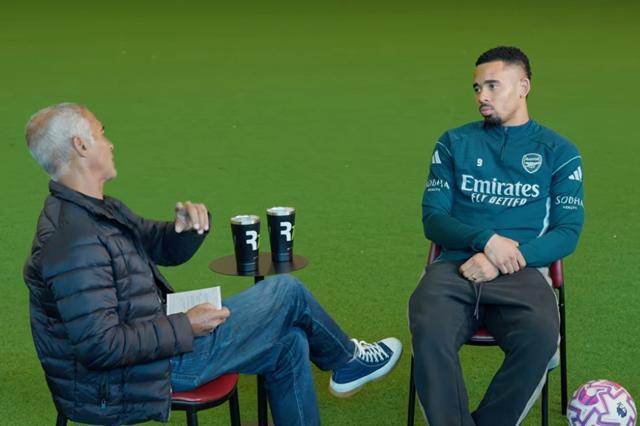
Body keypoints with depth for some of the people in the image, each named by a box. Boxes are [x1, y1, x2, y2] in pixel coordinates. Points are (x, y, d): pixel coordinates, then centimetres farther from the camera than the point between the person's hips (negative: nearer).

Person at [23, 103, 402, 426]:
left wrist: (188, 225, -9)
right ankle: (348, 359, 28)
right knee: (287, 292, -2)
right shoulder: (74, 239, -27)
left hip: (153, 340, 10)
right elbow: (100, 347, -30)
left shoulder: (99, 211, 6)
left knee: (289, 345, 11)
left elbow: (164, 248, 15)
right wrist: (185, 328, -22)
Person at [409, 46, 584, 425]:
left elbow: (567, 233, 4)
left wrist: (501, 260, -12)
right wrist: (486, 239, -12)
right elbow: (433, 219, 9)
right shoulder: (455, 143, 15)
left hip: (522, 271, 0)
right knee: (430, 330, -34)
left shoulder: (559, 152, 12)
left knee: (541, 338, -34)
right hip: (456, 266, 1)